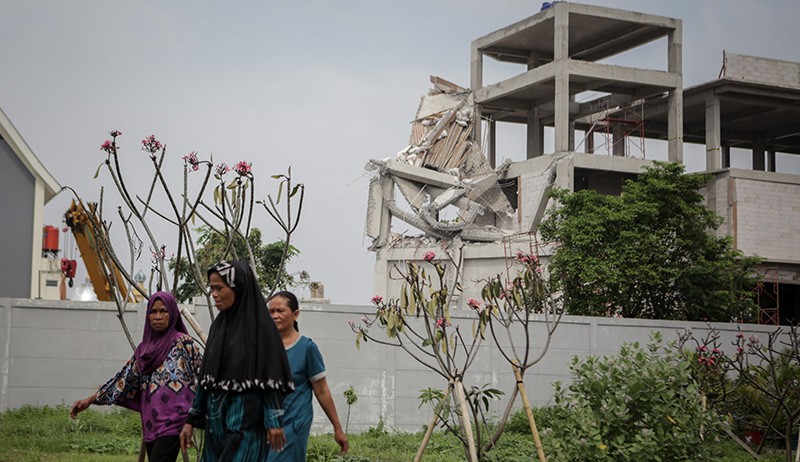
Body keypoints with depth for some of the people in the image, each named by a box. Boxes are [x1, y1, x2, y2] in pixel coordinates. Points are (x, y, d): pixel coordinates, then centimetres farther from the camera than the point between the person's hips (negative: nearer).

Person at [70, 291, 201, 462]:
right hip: (150, 423, 6)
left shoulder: (184, 343, -2)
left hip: (172, 422, -6)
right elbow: (126, 378, 16)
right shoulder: (145, 348, 15)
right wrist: (90, 400, 12)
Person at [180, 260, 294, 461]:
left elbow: (271, 376, -10)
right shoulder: (218, 325, 12)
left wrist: (274, 420, -14)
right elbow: (207, 377, 15)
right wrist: (191, 420, 13)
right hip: (216, 419, 7)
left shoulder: (260, 324, -7)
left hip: (246, 419, -7)